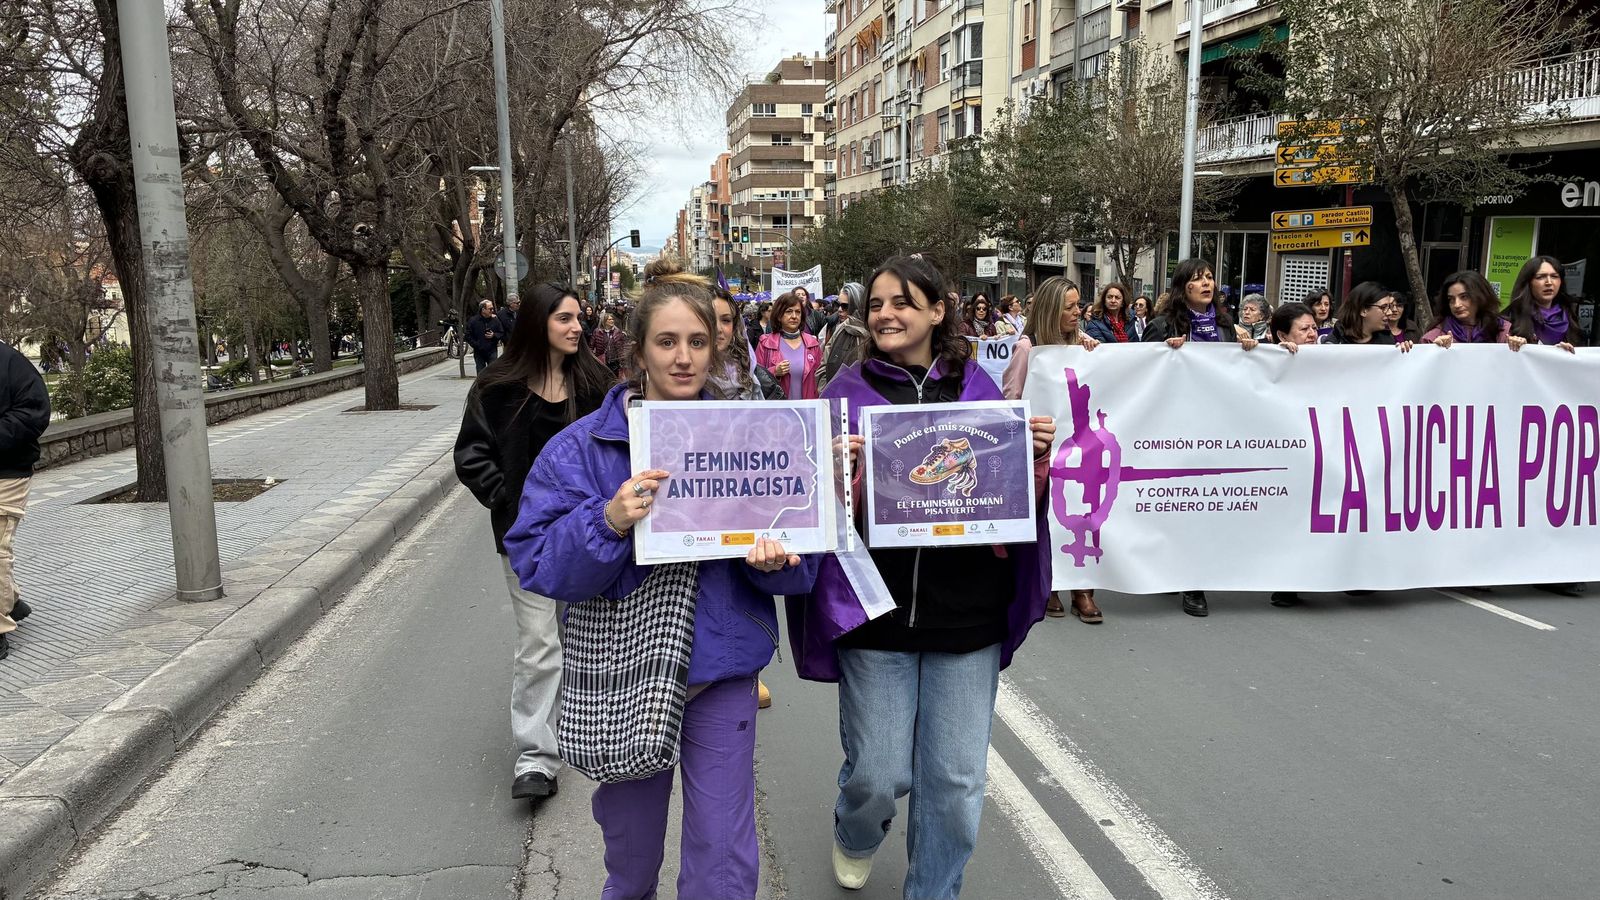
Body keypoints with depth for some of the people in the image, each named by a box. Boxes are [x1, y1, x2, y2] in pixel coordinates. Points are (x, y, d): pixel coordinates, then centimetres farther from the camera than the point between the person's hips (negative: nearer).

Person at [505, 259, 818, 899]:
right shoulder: (583, 446, -6)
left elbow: (803, 554, 1)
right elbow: (535, 563, -13)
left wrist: (776, 559, -21)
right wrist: (607, 522, -29)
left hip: (721, 670, 0)